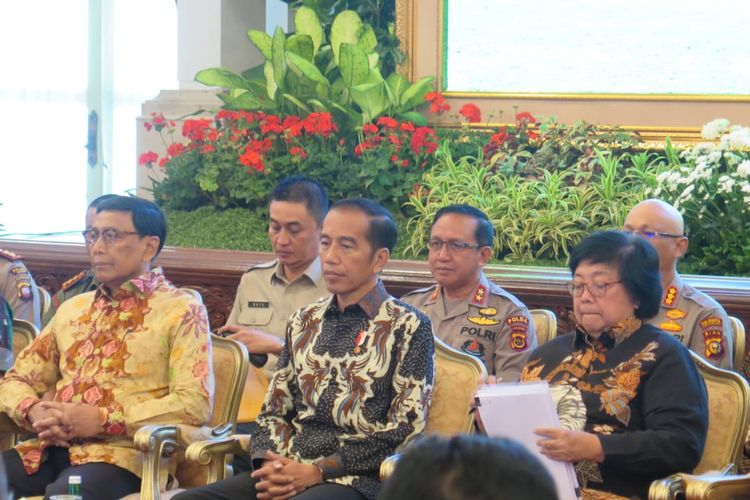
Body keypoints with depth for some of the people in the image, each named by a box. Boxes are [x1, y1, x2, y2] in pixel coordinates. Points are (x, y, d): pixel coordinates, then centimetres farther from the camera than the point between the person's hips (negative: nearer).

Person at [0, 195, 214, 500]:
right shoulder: (72, 309, 24)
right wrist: (34, 412, -2)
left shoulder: (181, 311, 5)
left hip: (121, 453, -6)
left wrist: (101, 420, -14)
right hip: (50, 449, 6)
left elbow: (195, 404, -8)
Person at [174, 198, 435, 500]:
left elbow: (405, 430, -6)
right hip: (288, 472, 5)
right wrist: (271, 465, -2)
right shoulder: (304, 322, 19)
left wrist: (317, 471, -12)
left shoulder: (409, 327, 1)